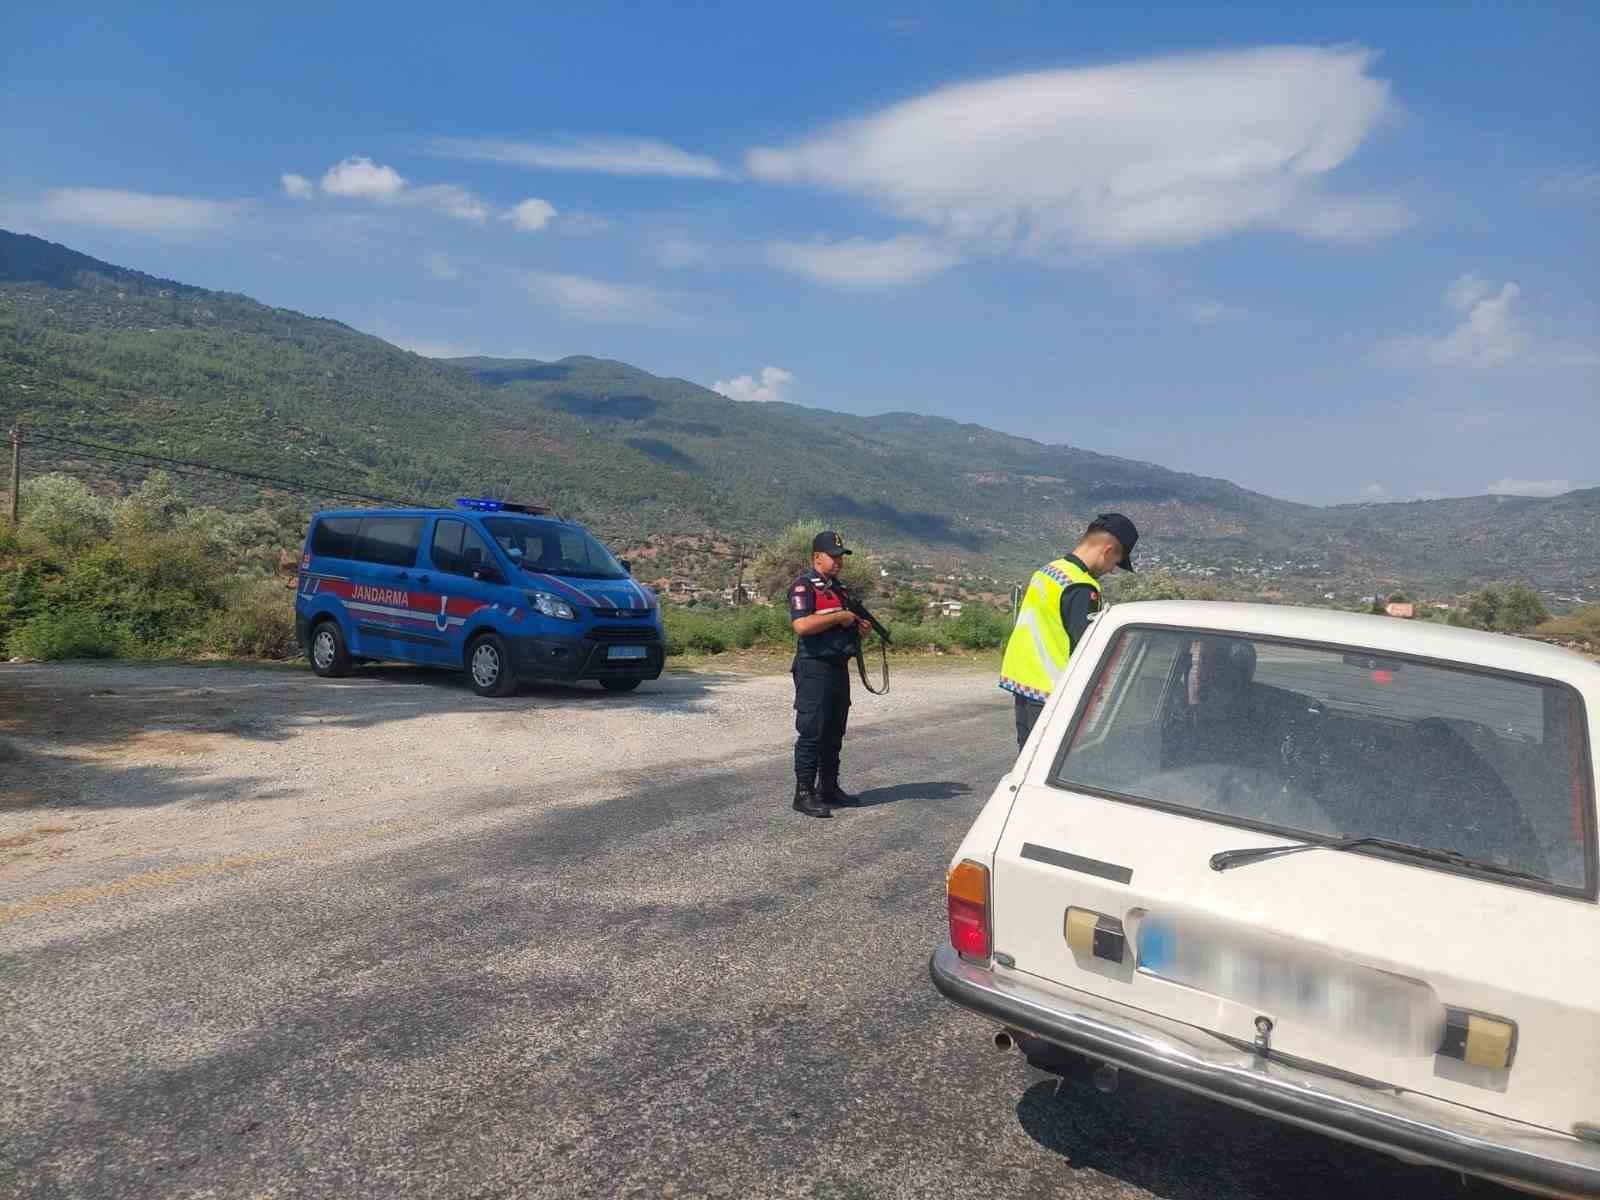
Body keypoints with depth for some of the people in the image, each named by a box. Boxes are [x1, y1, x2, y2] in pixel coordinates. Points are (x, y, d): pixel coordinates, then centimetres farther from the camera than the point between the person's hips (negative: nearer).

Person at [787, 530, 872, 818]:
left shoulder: (840, 588, 18)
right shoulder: (803, 587, -10)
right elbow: (802, 625, -25)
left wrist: (860, 627, 6)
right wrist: (839, 617, -18)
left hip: (840, 667, 9)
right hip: (814, 668, -9)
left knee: (834, 733, 14)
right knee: (811, 733, -6)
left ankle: (829, 788, 24)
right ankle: (804, 794, -1)